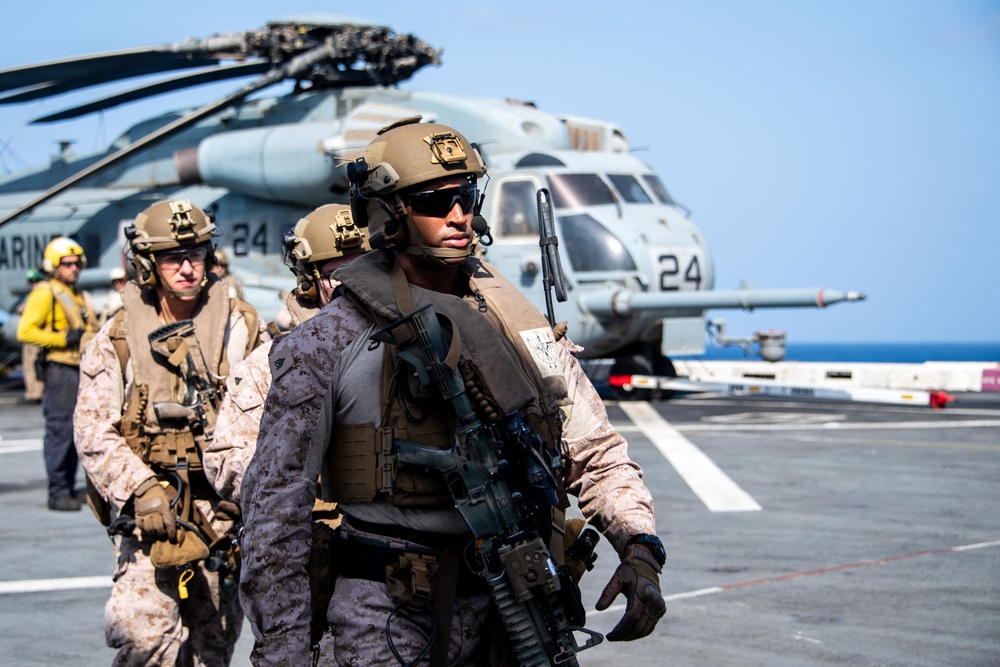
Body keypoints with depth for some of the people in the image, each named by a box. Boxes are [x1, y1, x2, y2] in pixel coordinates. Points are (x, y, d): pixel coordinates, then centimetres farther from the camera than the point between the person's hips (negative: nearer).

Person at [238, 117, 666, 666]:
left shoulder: (518, 322, 7)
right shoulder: (326, 344, -5)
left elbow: (597, 455, 12)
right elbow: (275, 503, -6)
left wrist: (639, 548, -6)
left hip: (514, 611, 4)